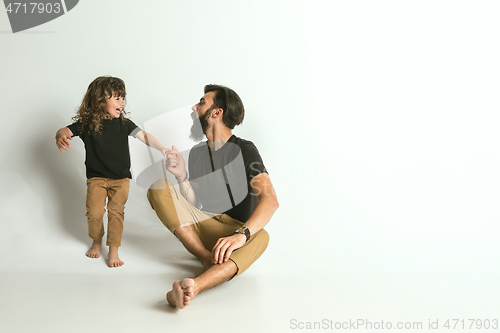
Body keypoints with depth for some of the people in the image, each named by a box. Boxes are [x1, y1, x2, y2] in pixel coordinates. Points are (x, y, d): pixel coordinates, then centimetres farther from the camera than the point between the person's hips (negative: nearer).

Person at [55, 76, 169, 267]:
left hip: (120, 178, 1)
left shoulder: (123, 123, -3)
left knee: (116, 211, -5)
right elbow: (65, 131, -16)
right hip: (96, 177, -1)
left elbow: (144, 136, -6)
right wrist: (61, 137, -42)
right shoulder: (86, 123, -8)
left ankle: (113, 250, 7)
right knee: (94, 212, -2)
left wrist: (162, 148, -21)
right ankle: (97, 241, 27)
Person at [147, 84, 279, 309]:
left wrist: (241, 234, -39)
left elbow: (270, 201, -22)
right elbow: (193, 204, 7)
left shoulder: (244, 150, -7)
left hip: (235, 230, -4)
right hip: (202, 225, 4)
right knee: (159, 188, -14)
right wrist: (182, 177, -13)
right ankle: (207, 258, -25)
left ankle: (195, 285, -62)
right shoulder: (196, 153, 9)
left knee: (260, 237, -38)